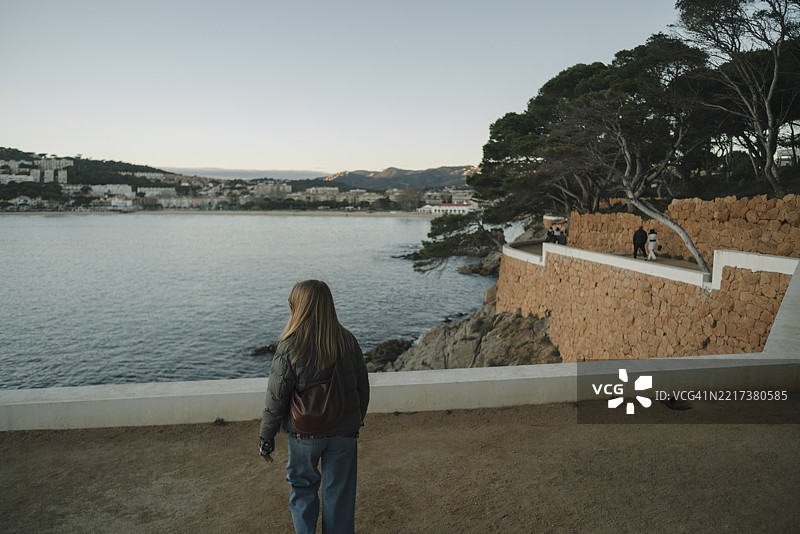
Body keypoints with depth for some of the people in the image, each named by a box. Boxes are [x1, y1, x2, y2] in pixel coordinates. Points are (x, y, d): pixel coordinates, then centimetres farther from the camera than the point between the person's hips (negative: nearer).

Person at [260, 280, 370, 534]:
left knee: (302, 487, 21)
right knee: (339, 492, 17)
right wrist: (357, 420, 17)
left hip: (304, 434, -2)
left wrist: (266, 438, 1)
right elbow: (363, 387, 1)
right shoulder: (347, 341, -8)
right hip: (344, 432, 2)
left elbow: (276, 400, -12)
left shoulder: (289, 349, -19)